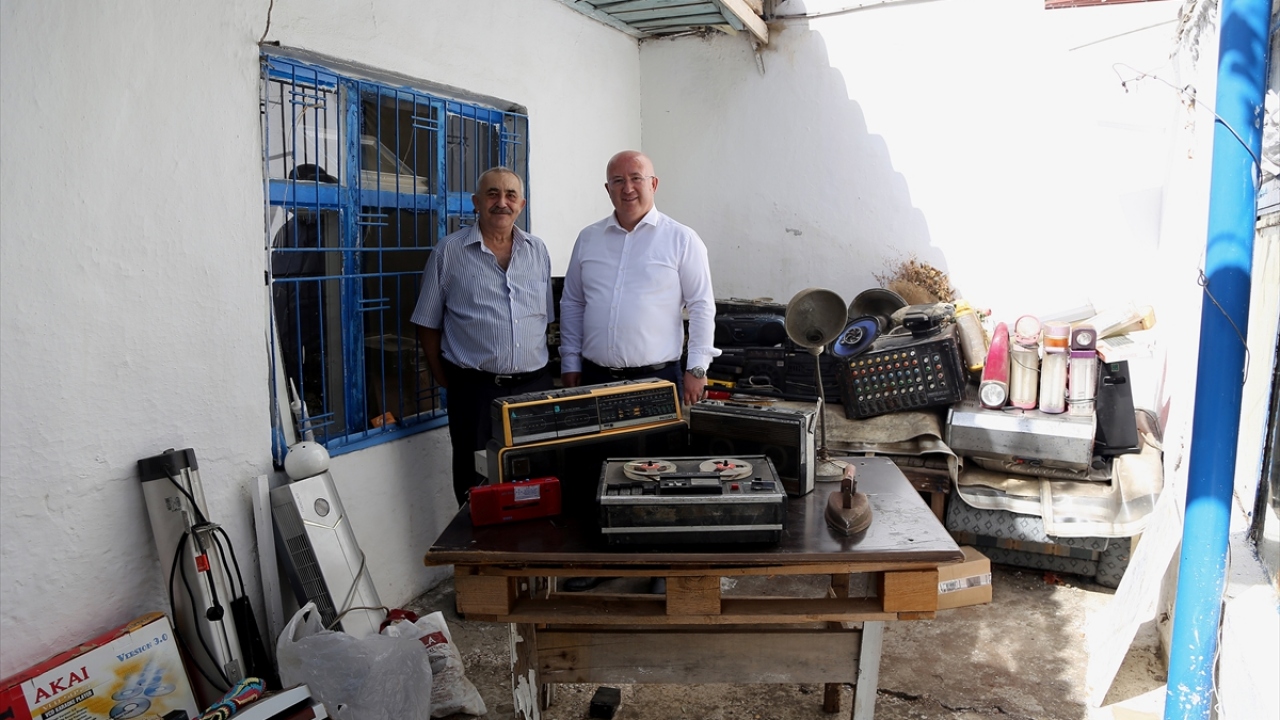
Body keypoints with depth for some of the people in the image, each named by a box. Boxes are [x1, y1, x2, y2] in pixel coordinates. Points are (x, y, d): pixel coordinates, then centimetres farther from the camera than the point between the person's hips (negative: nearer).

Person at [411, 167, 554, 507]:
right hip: (475, 389, -3)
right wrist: (445, 380, 2)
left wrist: (539, 368, 7)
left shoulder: (538, 251, 10)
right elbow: (428, 325, 4)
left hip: (534, 385, 3)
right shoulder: (449, 252, 0)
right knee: (477, 486, 7)